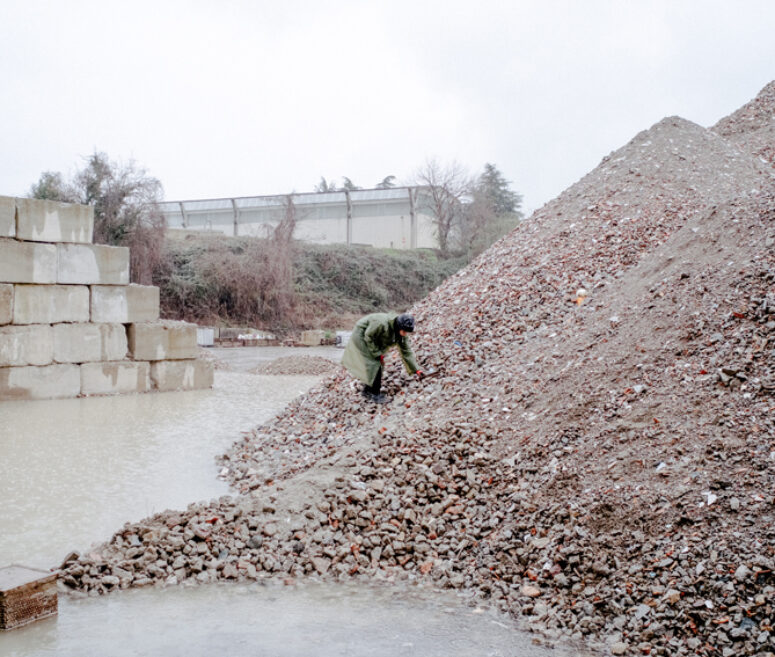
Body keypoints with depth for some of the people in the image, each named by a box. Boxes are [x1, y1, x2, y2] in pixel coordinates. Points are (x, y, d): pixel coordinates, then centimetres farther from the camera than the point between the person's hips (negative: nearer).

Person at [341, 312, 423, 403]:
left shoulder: (402, 334, -14)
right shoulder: (382, 323, -38)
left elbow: (407, 351, -7)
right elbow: (368, 336, -27)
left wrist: (416, 370, -8)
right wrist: (377, 354, -24)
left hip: (375, 342, 8)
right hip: (361, 337, -8)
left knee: (378, 365, 8)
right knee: (373, 365, -13)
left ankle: (367, 391, 23)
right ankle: (375, 394, -6)